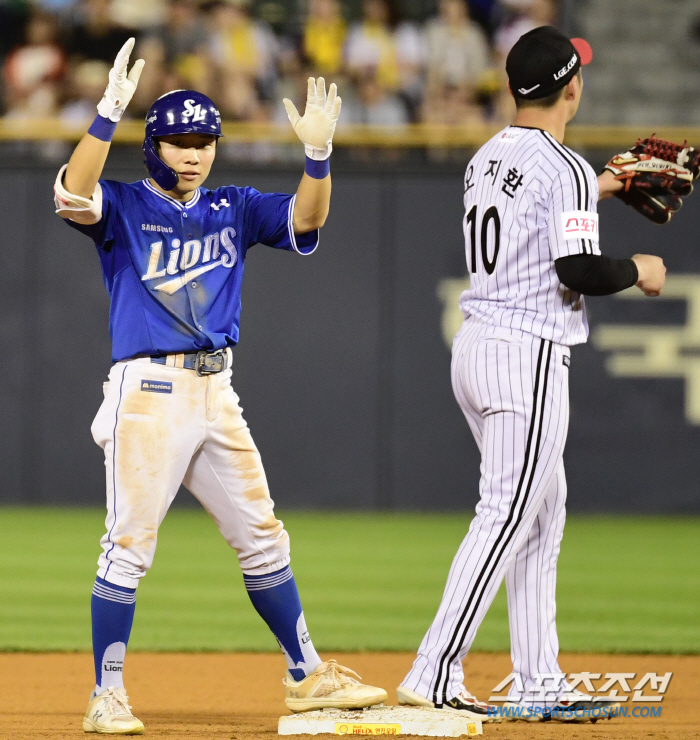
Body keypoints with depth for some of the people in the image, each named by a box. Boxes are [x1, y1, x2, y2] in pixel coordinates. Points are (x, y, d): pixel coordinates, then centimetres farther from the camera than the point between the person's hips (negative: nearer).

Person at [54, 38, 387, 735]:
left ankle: (306, 675, 19)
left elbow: (306, 219, 1)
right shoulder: (124, 206, -1)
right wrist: (109, 112, -33)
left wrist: (317, 152, -17)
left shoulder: (232, 209, 13)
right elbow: (74, 194, -22)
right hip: (148, 393, -5)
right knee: (130, 543, -6)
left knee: (262, 538, 10)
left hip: (217, 394, 5)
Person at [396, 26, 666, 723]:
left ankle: (537, 682, 13)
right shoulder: (565, 169, -14)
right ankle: (433, 676, -12)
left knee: (544, 514, 14)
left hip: (475, 346, 9)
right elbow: (579, 273, -20)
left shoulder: (485, 160, 12)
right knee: (506, 517, -8)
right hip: (529, 358, -9)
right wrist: (638, 270, -1)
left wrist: (596, 190, 32)